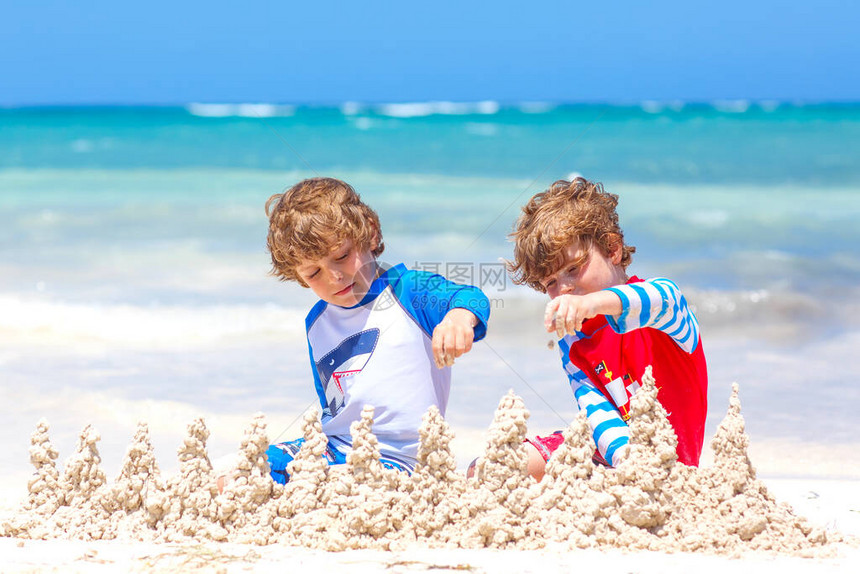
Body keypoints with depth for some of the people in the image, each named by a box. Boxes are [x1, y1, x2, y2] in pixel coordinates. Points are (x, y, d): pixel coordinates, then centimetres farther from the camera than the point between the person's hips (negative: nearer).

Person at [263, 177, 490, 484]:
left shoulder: (407, 290, -4)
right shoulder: (317, 323, 17)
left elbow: (469, 297, -24)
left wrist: (461, 314, -47)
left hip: (392, 459, -7)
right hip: (330, 447, 7)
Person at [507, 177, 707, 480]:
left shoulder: (660, 295, -11)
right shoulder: (571, 342, 6)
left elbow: (660, 301, -39)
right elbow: (594, 408, -8)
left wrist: (595, 302, -60)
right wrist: (622, 452, -31)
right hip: (608, 454, 6)